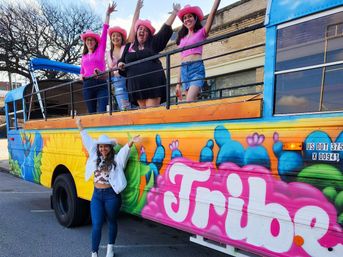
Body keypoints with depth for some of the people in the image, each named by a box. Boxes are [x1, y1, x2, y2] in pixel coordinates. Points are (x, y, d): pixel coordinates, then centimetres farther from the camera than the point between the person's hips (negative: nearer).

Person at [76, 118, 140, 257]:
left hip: (111, 195, -3)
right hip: (97, 195, 3)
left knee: (112, 222, 16)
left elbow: (124, 150, -24)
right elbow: (88, 141, 12)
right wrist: (80, 127, 18)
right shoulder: (95, 157, 5)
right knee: (96, 225, -1)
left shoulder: (116, 159, -7)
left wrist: (131, 142, -43)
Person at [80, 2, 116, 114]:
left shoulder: (100, 49, 10)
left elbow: (104, 31, 6)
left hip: (101, 84, -4)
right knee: (91, 112, 2)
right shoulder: (84, 56, 20)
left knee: (102, 111, -17)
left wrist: (107, 14, 3)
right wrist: (81, 76, 5)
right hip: (88, 85, 4)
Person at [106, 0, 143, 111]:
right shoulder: (108, 53, 17)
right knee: (124, 109, -9)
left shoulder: (127, 46, 7)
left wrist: (137, 9, -3)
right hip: (117, 82, 2)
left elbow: (133, 27, 1)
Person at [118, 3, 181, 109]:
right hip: (137, 84, 3)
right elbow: (122, 60, 26)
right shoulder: (129, 47, 17)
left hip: (153, 82, -3)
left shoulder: (153, 43, 10)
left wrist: (174, 12, 5)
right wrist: (120, 64, 2)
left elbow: (166, 29, 6)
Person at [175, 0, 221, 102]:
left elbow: (213, 12, 0)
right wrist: (179, 83, 15)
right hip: (184, 70, 5)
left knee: (189, 101, -22)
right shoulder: (182, 38, 22)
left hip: (197, 68, -4)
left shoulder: (201, 32, 11)